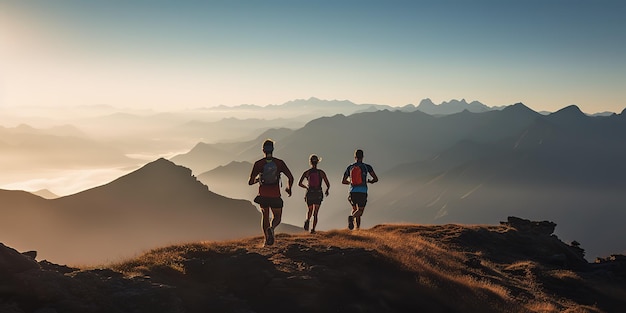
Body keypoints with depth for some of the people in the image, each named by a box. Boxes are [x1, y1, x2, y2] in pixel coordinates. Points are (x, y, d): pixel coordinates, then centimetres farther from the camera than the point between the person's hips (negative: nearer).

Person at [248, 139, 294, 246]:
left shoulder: (258, 164, -4)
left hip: (263, 195, 1)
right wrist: (289, 188, 13)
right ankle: (271, 228, -19)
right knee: (277, 217, 14)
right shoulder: (279, 163, -4)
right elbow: (291, 178, -7)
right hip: (275, 196, -1)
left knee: (265, 216, 20)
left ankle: (267, 239, 14)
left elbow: (250, 182, -4)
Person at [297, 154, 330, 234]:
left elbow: (299, 184, -3)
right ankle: (313, 229, -6)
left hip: (309, 194, 1)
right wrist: (327, 190, 20)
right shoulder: (321, 172, -3)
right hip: (318, 194, -1)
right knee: (315, 213, 8)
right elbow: (328, 184, -2)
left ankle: (307, 220, -10)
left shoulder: (306, 172, -2)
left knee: (310, 210, 21)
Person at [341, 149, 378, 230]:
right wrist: (370, 181, 20)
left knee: (354, 209, 20)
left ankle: (357, 227, 2)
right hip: (362, 192, -2)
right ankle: (352, 217, -29)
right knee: (360, 210, 5)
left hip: (353, 192, 2)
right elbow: (376, 179, -2)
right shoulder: (367, 167, 0)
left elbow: (343, 181, 11)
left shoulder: (350, 167, 6)